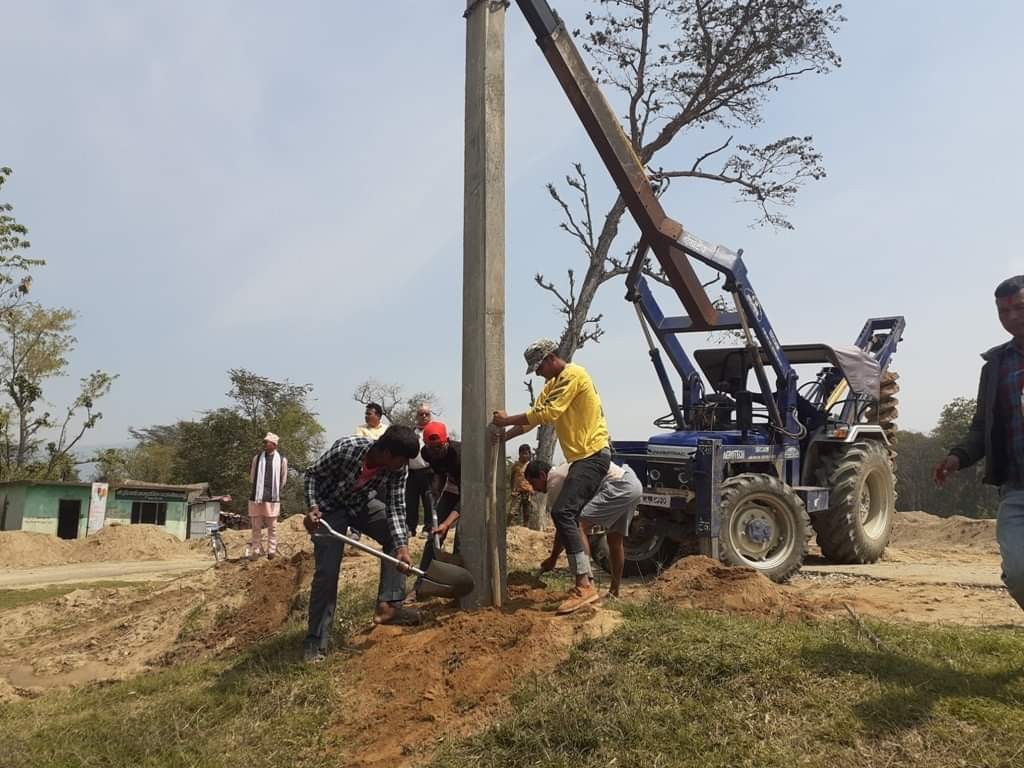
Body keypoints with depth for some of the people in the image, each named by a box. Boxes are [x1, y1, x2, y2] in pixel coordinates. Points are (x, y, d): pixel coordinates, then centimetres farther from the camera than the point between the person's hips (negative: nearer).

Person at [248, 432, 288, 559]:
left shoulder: (282, 460, 1)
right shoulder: (257, 458, 5)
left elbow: (283, 479, 9)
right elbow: (251, 477, 13)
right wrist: (254, 490, 13)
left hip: (272, 498, -1)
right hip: (256, 497, 2)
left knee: (272, 526, 3)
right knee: (256, 526, 5)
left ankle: (271, 551, 11)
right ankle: (256, 551, 12)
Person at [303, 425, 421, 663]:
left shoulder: (398, 468, -22)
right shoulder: (346, 449, -35)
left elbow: (396, 507, -19)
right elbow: (312, 474, -20)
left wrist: (402, 546, -31)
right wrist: (313, 507, -34)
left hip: (362, 504, 5)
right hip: (330, 507, -5)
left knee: (396, 536, -8)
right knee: (326, 571, -11)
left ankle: (387, 605, -5)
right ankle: (316, 642, -2)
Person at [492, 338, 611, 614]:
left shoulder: (573, 375, -12)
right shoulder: (553, 384, 20)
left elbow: (547, 414, -21)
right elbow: (534, 415, 12)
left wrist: (508, 420, -14)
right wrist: (506, 435, -1)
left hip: (593, 455, -11)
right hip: (582, 457, 11)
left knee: (562, 512, -21)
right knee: (569, 516, 10)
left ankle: (585, 586, -21)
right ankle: (585, 582, 17)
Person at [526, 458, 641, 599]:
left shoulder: (554, 482, -6)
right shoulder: (563, 471, 23)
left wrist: (552, 559, 6)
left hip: (619, 486, -11)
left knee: (579, 526, -16)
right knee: (615, 540, 21)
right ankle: (614, 592, 31)